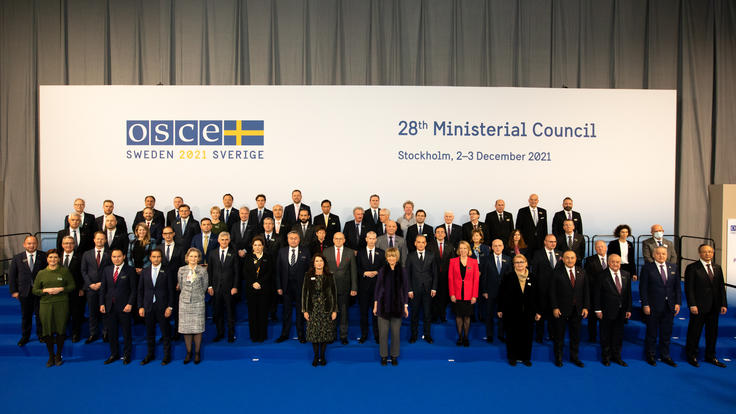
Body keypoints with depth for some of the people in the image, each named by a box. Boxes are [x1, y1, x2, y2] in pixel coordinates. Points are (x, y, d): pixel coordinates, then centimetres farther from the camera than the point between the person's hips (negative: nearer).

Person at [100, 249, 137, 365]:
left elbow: (134, 290, -5)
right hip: (109, 306, 4)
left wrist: (130, 304, -13)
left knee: (126, 332, 5)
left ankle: (126, 355, 18)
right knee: (111, 332, 10)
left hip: (124, 307, -4)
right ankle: (114, 354, 25)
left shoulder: (130, 270, -3)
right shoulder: (106, 270, 9)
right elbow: (103, 288, 11)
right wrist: (102, 304, 2)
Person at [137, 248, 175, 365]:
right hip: (148, 307, 3)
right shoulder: (145, 271, 7)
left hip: (162, 307, -3)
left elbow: (171, 291, -3)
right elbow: (140, 290, 8)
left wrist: (170, 307, -8)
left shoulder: (167, 271, -2)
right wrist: (140, 306, 2)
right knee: (149, 332, 12)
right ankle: (150, 354, 28)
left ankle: (167, 355, 17)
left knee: (165, 332, 4)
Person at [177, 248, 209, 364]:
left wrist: (197, 294, 8)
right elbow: (180, 286, 10)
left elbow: (205, 286, 5)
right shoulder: (181, 270, 2)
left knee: (198, 327, 0)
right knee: (186, 327, 4)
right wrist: (187, 294, 10)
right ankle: (188, 352, 18)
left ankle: (197, 353, 13)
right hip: (184, 302, 2)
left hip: (198, 302, -1)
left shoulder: (202, 270, -2)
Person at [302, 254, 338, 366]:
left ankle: (322, 356, 19)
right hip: (313, 309, 0)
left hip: (326, 309, 0)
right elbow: (304, 293, 2)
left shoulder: (329, 276, 0)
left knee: (325, 332, 4)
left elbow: (334, 293, 1)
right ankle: (316, 356, 18)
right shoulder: (308, 276, 0)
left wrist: (335, 310, -2)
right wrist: (304, 310, -2)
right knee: (313, 333, 3)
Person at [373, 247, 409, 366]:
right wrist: (375, 305, 2)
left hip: (397, 306, 0)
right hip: (383, 306, 0)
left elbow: (405, 289, 4)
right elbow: (377, 288, 4)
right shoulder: (382, 270, 1)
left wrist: (405, 306, 2)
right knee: (383, 332, 3)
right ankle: (384, 356, 18)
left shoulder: (401, 271, 1)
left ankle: (394, 356, 20)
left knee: (396, 332, 6)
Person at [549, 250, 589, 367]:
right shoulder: (557, 273, -6)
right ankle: (558, 357, 22)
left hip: (577, 310, 3)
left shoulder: (581, 273, 5)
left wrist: (586, 307, -1)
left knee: (576, 334, 12)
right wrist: (554, 307, -13)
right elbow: (552, 292, -7)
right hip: (561, 309, -3)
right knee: (559, 335, 8)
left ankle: (574, 357, 28)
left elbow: (586, 291, 6)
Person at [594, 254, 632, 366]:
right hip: (607, 311, -4)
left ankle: (616, 356, 28)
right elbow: (597, 294, -8)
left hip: (621, 312, 4)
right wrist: (598, 310, -10)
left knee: (619, 335, 12)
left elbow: (628, 293, 8)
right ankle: (606, 357, 22)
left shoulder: (626, 275, 5)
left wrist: (628, 309, 4)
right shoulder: (602, 276, -8)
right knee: (606, 335, 7)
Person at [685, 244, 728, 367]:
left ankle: (710, 356, 28)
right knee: (695, 332, 4)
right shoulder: (692, 268, -7)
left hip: (714, 307, 5)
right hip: (699, 306, -5)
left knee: (713, 332, 14)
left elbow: (721, 287, 11)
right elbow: (689, 288, -10)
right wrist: (692, 305, -16)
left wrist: (723, 304, 4)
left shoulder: (717, 267, 10)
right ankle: (691, 356, 18)